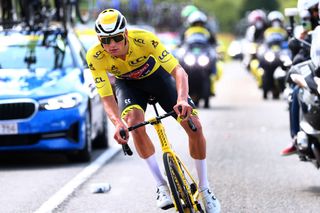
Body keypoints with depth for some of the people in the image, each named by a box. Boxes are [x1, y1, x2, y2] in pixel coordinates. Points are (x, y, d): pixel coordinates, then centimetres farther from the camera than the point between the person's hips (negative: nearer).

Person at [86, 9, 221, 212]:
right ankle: (162, 186, -16)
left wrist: (182, 99, -58)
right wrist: (117, 122, -51)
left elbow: (178, 70, -38)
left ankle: (205, 189, 4)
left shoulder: (144, 39, -37)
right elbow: (107, 98, -30)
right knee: (134, 123, -30)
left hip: (156, 75, 0)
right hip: (127, 83, 1)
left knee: (194, 125, -14)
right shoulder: (95, 57, -32)